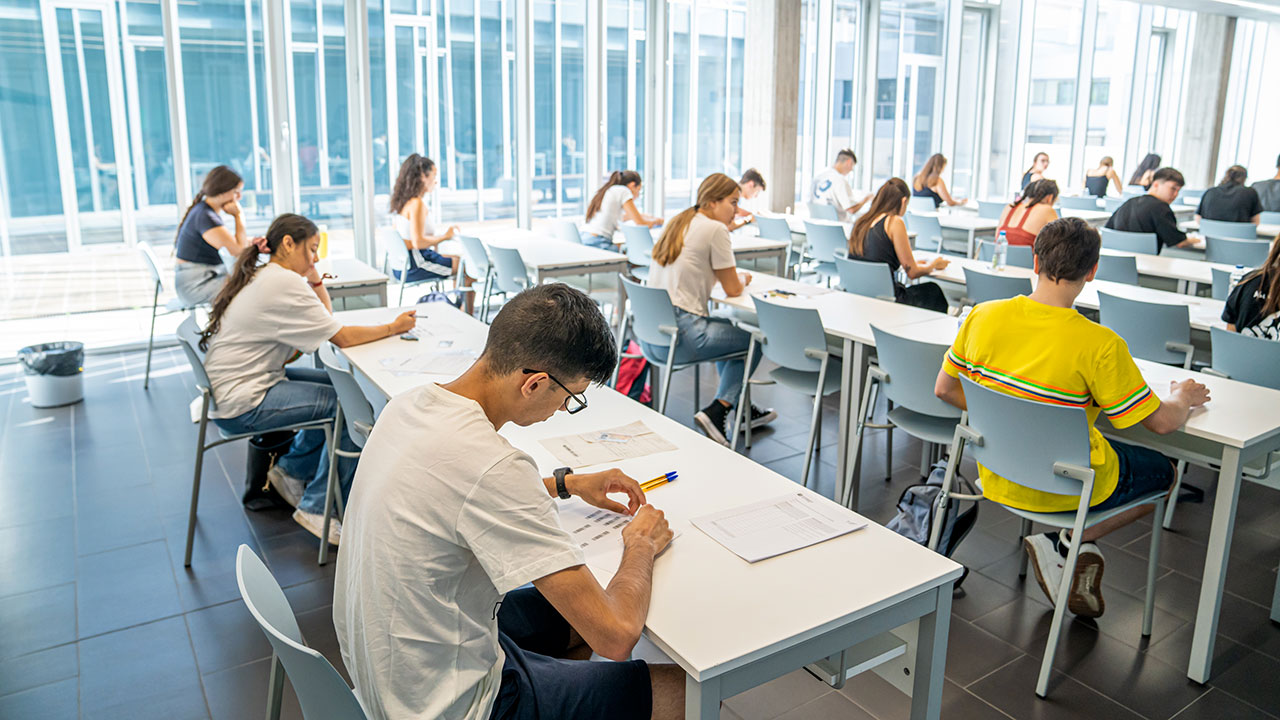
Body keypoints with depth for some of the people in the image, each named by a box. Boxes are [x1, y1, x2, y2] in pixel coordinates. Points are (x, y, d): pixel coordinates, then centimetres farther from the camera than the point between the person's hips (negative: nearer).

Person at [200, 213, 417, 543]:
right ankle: (316, 508, -2)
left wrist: (314, 278, 4)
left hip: (237, 385, 10)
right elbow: (342, 337, -18)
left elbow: (324, 317, 15)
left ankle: (290, 471, 19)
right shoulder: (283, 283, -19)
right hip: (241, 406, -10)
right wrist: (392, 327, -7)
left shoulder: (261, 277, 12)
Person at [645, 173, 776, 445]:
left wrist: (737, 278, 21)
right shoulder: (715, 229, -8)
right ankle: (716, 412, 1)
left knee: (728, 328, 30)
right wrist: (743, 279, 20)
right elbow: (733, 289, -3)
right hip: (679, 336, -9)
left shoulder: (678, 223, 17)